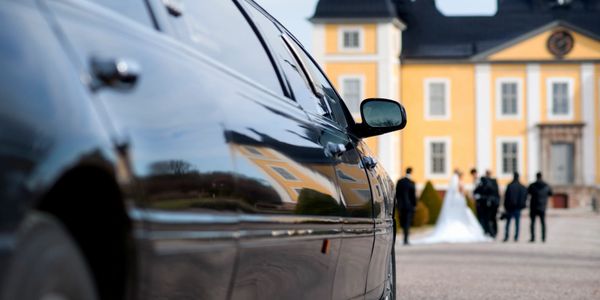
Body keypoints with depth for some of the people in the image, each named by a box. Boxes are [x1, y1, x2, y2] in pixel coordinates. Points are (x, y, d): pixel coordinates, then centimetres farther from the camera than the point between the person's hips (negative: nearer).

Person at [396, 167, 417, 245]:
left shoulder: (399, 182, 1)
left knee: (402, 221, 13)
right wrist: (414, 204, 1)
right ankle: (405, 239, -2)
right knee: (407, 222, 1)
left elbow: (396, 193, 6)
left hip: (401, 205, 4)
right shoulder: (411, 183, -11)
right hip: (409, 205, -3)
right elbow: (413, 195, -9)